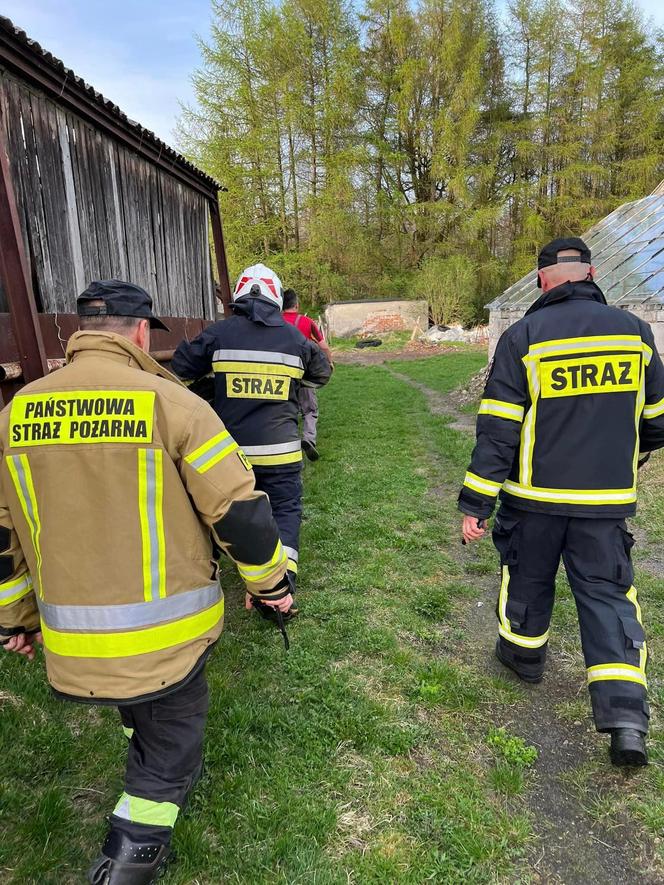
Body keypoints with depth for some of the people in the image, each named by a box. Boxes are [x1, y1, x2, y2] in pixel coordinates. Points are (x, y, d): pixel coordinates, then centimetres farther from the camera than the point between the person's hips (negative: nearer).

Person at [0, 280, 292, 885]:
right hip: (168, 633, -5)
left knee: (141, 717, 34)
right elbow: (239, 510, -15)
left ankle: (160, 777, 58)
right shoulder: (170, 401, -16)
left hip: (73, 642, 6)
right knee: (172, 730, 22)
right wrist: (271, 582, 1)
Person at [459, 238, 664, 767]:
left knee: (528, 578, 20)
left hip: (535, 496, -2)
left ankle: (523, 654, 41)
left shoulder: (523, 337, -11)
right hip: (608, 500, 3)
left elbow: (497, 430, -14)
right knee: (608, 593, 11)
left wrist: (475, 504, -9)